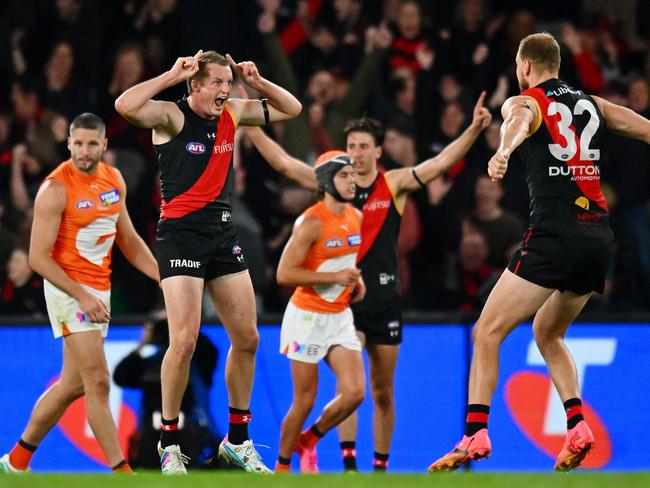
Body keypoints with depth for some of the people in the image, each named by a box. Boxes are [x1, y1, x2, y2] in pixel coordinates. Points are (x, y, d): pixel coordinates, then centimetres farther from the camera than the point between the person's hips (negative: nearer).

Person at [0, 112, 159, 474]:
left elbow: (129, 240, 17)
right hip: (68, 288, -8)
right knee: (98, 383, -13)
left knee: (73, 385, 12)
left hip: (100, 291, 8)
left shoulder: (114, 180, 7)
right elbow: (38, 258, -16)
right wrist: (82, 296, -22)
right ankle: (121, 471, -12)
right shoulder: (56, 189, -15)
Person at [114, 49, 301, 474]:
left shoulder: (232, 114, 8)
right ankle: (169, 443, 0)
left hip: (223, 234, 7)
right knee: (184, 341, -14)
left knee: (247, 338, 7)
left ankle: (238, 440, 19)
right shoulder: (172, 116, -9)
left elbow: (291, 108, 19)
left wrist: (257, 82, 3)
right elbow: (125, 105, -29)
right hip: (181, 234, -6)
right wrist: (172, 75, -22)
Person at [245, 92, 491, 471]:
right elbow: (283, 162, -1)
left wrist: (474, 129, -21)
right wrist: (250, 125, -8)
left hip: (384, 299, 1)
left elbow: (442, 162, -8)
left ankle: (381, 466, 18)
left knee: (383, 393, 8)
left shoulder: (395, 184, 1)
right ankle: (348, 461, -19)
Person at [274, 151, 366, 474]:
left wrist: (357, 281, 5)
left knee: (354, 392, -6)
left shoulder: (356, 218, 6)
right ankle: (282, 466, 17)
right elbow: (284, 275, -22)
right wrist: (334, 277, -25)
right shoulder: (311, 222, -17)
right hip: (308, 316, -6)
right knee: (305, 400, -1)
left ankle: (308, 441, 18)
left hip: (340, 317, 6)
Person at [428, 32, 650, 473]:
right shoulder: (592, 105, 19)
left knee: (488, 332, -3)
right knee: (548, 334, 24)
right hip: (600, 238, 6)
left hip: (555, 235, -6)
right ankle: (578, 426, 7)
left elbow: (518, 123, -21)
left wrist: (503, 151, -43)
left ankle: (475, 434, -16)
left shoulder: (524, 102, 3)